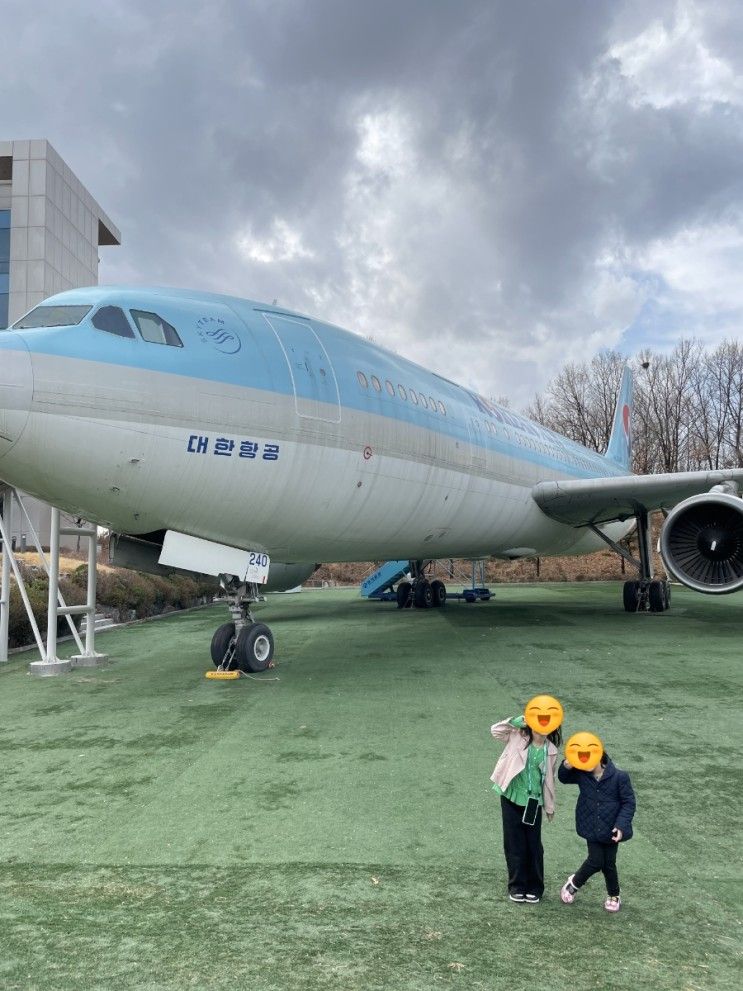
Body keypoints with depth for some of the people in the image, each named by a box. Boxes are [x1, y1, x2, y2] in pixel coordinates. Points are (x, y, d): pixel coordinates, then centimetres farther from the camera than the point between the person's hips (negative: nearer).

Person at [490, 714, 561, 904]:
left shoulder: (551, 750, -3)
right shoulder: (518, 737, -8)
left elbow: (549, 779, 6)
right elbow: (495, 730, -17)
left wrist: (550, 806, 12)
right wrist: (518, 721, -23)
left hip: (533, 803, 1)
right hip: (511, 799, -1)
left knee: (534, 845, 8)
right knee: (514, 845, 7)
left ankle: (535, 887, 24)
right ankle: (517, 886, 22)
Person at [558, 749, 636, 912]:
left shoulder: (619, 776, -20)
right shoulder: (581, 774, -11)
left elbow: (629, 802, -13)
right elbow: (563, 778, 4)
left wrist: (621, 825, -22)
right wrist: (567, 766, -19)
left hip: (611, 829, -1)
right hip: (592, 828, 1)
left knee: (609, 863, 11)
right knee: (595, 862, 0)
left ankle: (614, 895, 37)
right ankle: (574, 882, 28)